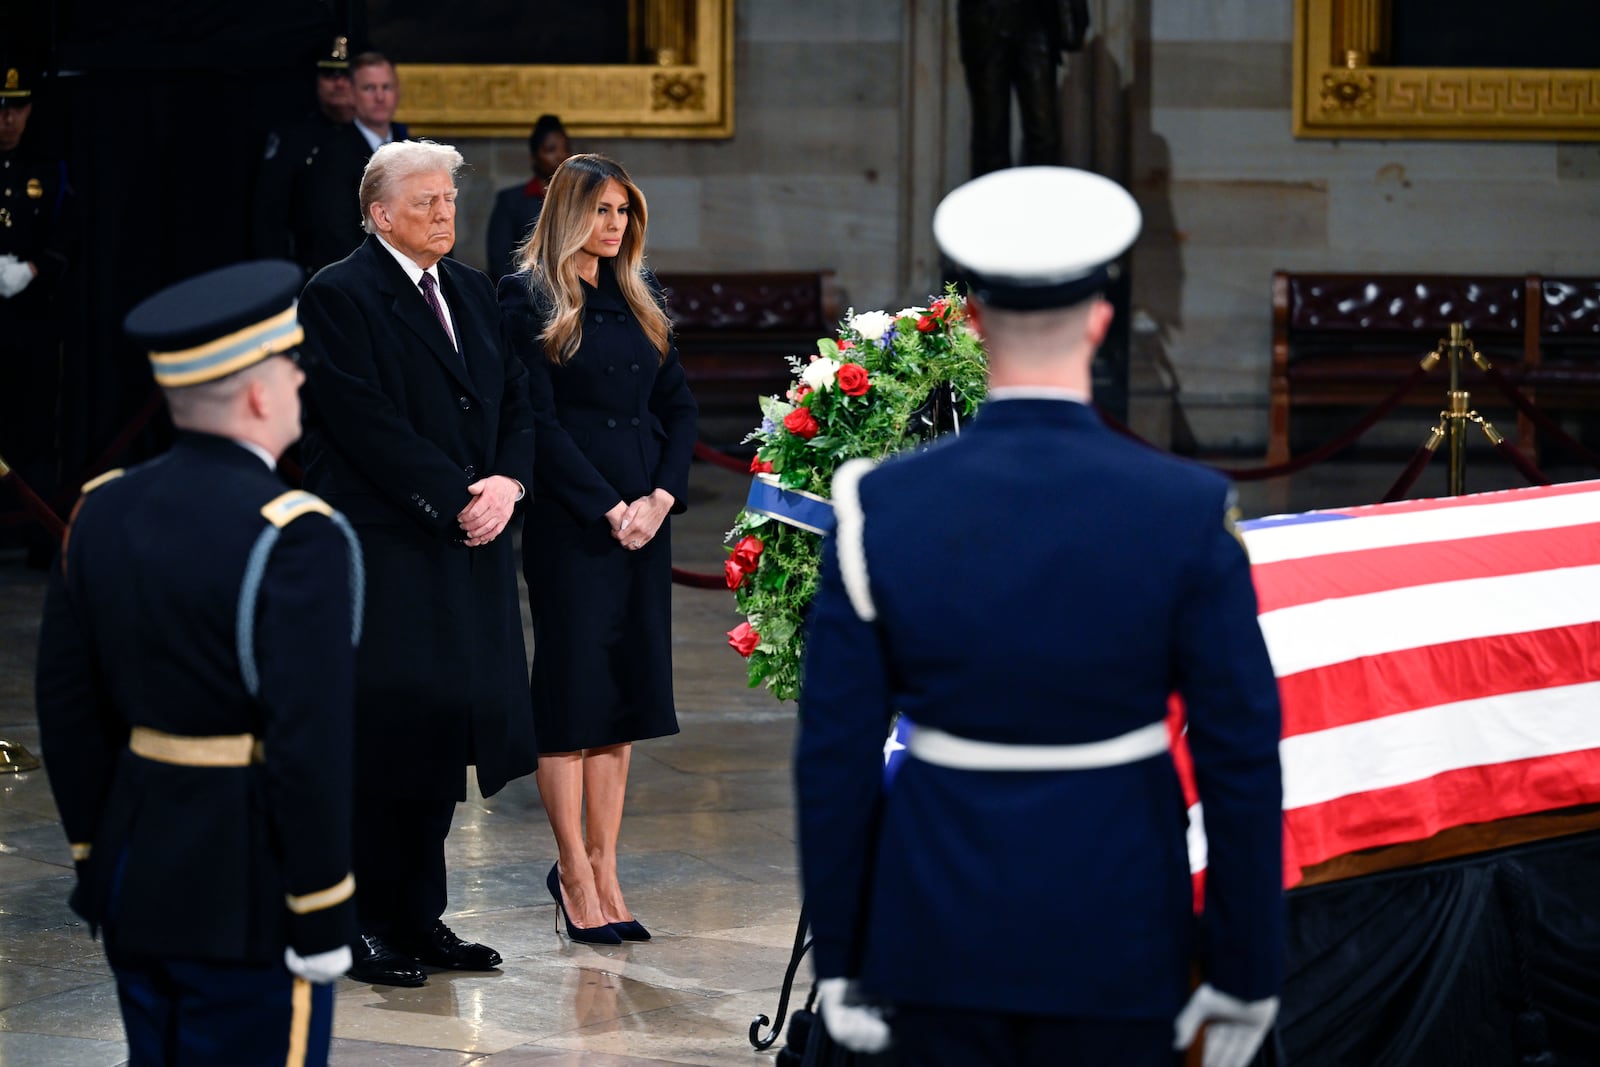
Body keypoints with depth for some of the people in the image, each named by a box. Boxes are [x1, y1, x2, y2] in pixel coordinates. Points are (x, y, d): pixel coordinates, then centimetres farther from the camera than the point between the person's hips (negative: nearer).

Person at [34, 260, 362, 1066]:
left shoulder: (103, 512, 3)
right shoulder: (293, 539, -19)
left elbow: (68, 705, 8)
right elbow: (309, 746, -21)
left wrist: (98, 859, 17)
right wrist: (322, 918, -14)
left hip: (139, 876, 7)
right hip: (249, 896, -7)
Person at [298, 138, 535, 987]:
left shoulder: (474, 293, 16)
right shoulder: (339, 296, -8)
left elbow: (516, 402, 14)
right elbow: (367, 424, -15)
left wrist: (508, 483, -5)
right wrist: (458, 498, -16)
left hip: (467, 547, 7)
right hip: (381, 551, -7)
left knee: (443, 727, 8)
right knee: (382, 733, -5)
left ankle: (419, 917, 15)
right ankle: (364, 926, 2)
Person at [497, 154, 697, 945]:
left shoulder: (637, 301, 15)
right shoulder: (530, 301, -4)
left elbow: (678, 406, 13)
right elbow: (538, 421, -10)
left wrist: (661, 496, -2)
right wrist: (608, 509, -14)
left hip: (643, 518, 6)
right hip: (569, 521, -6)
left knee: (624, 694, 6)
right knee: (572, 685, -2)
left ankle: (602, 869, 11)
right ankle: (576, 873, 4)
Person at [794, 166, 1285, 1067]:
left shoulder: (881, 510, -10)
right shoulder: (1185, 512, -13)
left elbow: (835, 760, -6)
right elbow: (1243, 760, -10)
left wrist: (840, 958, 5)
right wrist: (1247, 971, 1)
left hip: (941, 928, 1)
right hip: (1114, 929, -1)